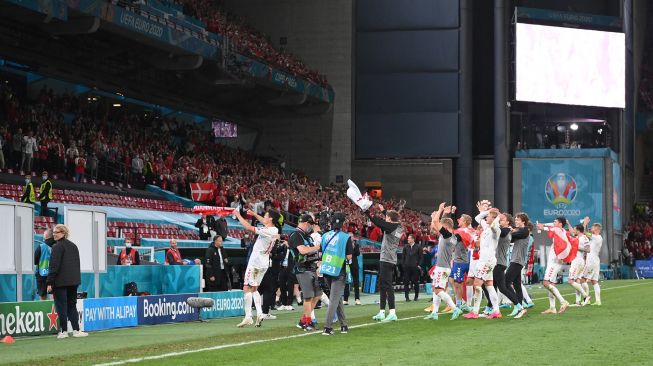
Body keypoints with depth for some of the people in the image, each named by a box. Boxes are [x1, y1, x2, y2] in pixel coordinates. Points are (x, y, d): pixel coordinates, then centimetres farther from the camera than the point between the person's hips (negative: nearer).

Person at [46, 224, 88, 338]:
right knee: (72, 305, 11)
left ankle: (64, 331, -1)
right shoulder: (73, 246, 13)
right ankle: (76, 330, 5)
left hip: (60, 282, -7)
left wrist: (50, 282, -12)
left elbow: (54, 266, -14)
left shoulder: (57, 247, -11)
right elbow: (77, 264, 17)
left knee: (61, 306, -1)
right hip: (73, 281, 7)